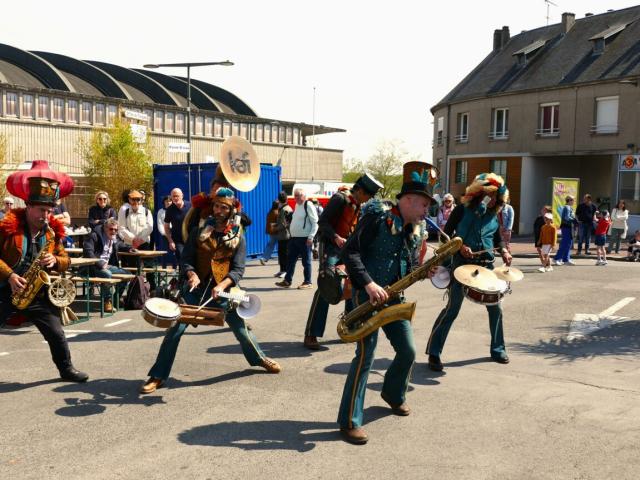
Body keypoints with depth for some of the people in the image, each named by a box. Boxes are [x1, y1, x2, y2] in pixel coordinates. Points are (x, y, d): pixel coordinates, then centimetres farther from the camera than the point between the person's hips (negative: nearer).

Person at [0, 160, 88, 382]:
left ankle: (66, 369, 26)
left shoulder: (54, 230, 3)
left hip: (38, 294, 3)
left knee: (56, 335, 5)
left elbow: (65, 260, 9)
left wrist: (55, 261, -13)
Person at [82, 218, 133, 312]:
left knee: (126, 274, -4)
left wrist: (129, 248, 13)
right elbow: (88, 252, -21)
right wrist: (100, 264, -28)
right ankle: (107, 301, -19)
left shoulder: (114, 238, 14)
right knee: (107, 274, -36)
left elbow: (120, 245, 36)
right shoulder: (94, 236, -11)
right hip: (94, 266, -8)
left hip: (107, 266, 8)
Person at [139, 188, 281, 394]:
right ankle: (157, 376, 1)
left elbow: (238, 269, -5)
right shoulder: (199, 231, 3)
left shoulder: (238, 237, 2)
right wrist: (191, 274, -22)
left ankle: (259, 358, 35)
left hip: (223, 291, 0)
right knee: (175, 329, -8)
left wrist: (222, 285, -24)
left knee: (241, 328, 6)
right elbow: (185, 260, 1)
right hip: (196, 288, 0)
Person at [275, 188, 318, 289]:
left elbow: (315, 223, -13)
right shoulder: (297, 205, 15)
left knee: (306, 261, 0)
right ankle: (287, 281, 16)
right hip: (294, 238, 8)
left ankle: (308, 282, 9)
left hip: (304, 239, -8)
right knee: (290, 260, 9)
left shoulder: (308, 206, -10)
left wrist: (311, 237, -18)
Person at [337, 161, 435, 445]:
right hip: (367, 296, -8)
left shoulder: (414, 232, 11)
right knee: (366, 354, -12)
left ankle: (393, 395, 40)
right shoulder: (378, 218, -13)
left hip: (393, 297, 8)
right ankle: (350, 421, -4)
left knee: (408, 351, 11)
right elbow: (350, 252, -17)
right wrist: (368, 284, -25)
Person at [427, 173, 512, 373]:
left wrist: (504, 251, -1)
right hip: (463, 262, -5)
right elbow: (446, 235, -5)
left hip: (486, 264, 5)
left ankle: (497, 349, 29)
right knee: (452, 308, -8)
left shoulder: (493, 215, 8)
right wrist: (460, 246, -20)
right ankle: (434, 353, -1)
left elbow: (497, 239, 18)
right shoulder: (463, 209, -5)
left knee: (495, 307, 10)